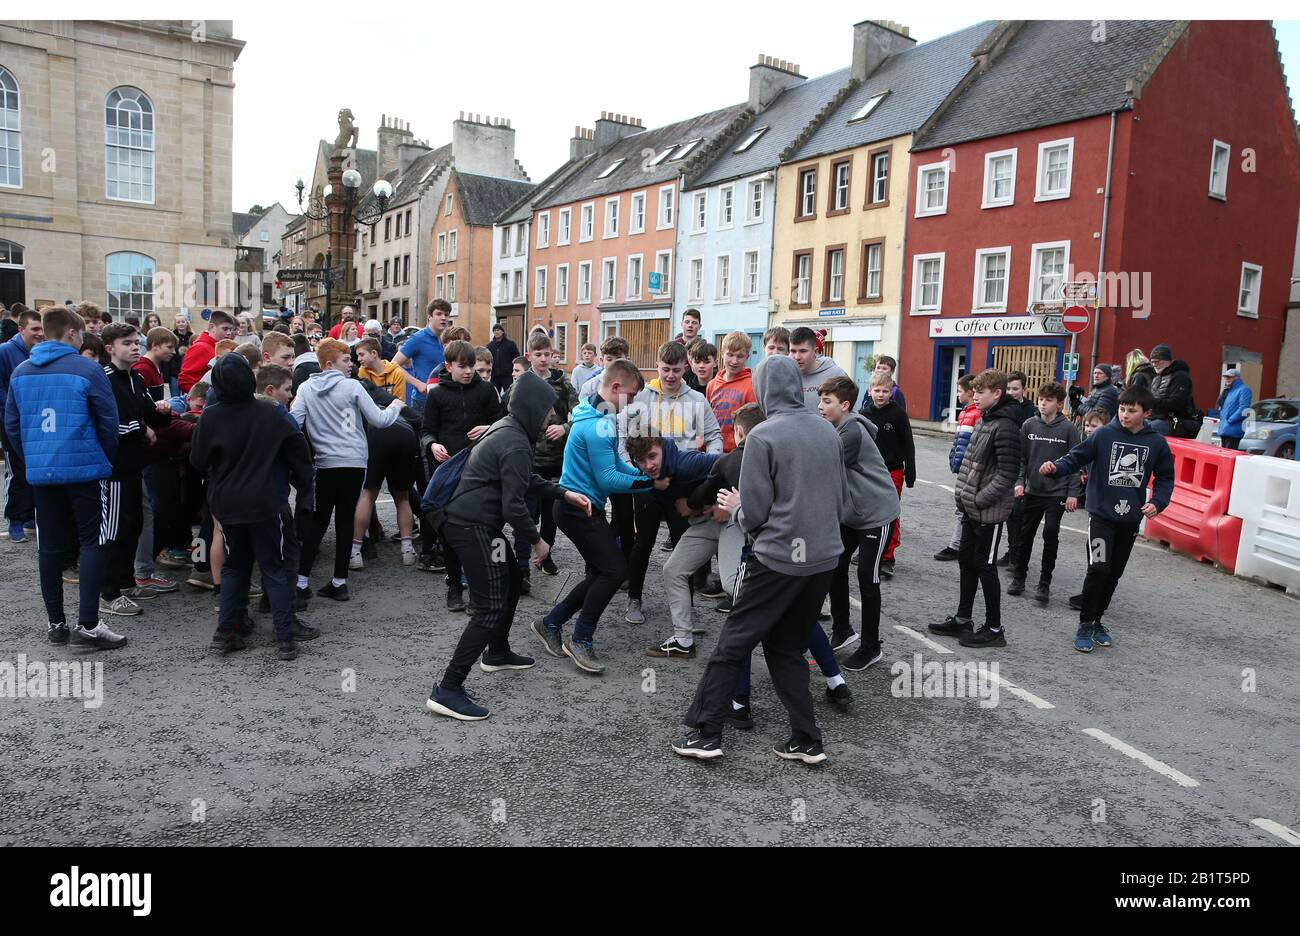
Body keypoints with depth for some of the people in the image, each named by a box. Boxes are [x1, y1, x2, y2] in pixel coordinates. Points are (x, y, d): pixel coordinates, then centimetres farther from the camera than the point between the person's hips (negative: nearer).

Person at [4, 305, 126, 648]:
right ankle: (88, 623, -5)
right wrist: (106, 460, 5)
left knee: (50, 545, 12)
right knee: (93, 541, 1)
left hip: (40, 472, 5)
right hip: (85, 469, -5)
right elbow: (108, 421, -9)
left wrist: (30, 461, 18)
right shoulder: (87, 369, -10)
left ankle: (56, 622, 20)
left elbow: (11, 426, 9)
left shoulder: (20, 373, 6)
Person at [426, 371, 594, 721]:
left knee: (511, 580, 24)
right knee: (490, 607, -9)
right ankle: (448, 689, -9)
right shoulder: (516, 444, -20)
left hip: (470, 519, 11)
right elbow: (513, 505, -22)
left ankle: (497, 653, 41)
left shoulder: (507, 428, 11)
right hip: (472, 526, -11)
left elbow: (527, 480, 22)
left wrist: (563, 493, 13)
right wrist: (536, 540, -8)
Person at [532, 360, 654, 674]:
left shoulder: (601, 419, 12)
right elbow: (608, 479, -22)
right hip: (580, 509, -10)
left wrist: (648, 473, 4)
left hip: (578, 507, 10)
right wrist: (651, 483, -16)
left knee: (601, 574, 13)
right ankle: (581, 640, 2)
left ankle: (550, 624, 22)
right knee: (615, 569, -9)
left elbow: (616, 464, 16)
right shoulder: (598, 426, -22)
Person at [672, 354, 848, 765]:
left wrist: (737, 507, 9)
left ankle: (705, 733, 10)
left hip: (778, 558, -6)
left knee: (732, 643, 6)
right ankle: (806, 740, 18)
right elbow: (843, 497, 13)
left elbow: (754, 513, -11)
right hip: (824, 558, 6)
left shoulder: (763, 435, -12)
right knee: (788, 647, 18)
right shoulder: (828, 430, 5)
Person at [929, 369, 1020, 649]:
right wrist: (963, 493, 10)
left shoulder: (1005, 427, -17)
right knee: (966, 560, 15)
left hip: (989, 511, -9)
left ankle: (994, 629, 12)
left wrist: (980, 499, -19)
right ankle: (963, 620, 27)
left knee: (984, 565, 0)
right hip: (972, 508, 9)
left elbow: (1007, 473, -21)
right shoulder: (983, 420, 11)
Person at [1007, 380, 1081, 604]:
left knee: (1051, 536, -3)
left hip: (1057, 494, -3)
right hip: (1032, 491, 3)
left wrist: (1073, 493, -8)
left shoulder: (1068, 428, -5)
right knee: (1025, 535, 9)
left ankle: (1044, 583, 7)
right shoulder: (1029, 425, 2)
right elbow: (1021, 457, 6)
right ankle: (1018, 576, 22)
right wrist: (1019, 481, -6)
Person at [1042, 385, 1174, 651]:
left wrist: (1157, 502, -7)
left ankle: (1096, 620, 29)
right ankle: (1085, 624, 0)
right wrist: (1055, 467, -27)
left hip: (1131, 519, 4)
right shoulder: (1104, 435, -8)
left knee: (1114, 573, 13)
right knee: (1098, 569, -14)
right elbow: (1076, 457, -7)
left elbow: (1165, 477, 9)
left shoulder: (1157, 443, 0)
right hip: (1101, 515, -3)